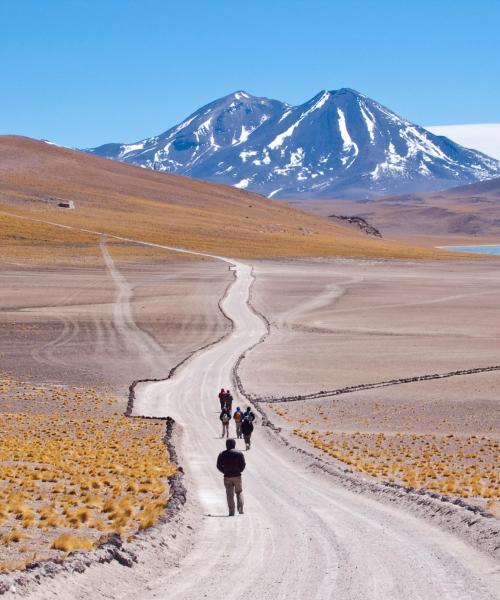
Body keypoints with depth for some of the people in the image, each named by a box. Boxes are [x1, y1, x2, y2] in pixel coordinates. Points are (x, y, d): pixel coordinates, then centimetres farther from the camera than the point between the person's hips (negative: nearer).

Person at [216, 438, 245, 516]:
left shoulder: (222, 454, 1)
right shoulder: (239, 454, -2)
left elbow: (219, 466, 0)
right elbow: (243, 464, -6)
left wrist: (225, 471, 9)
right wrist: (239, 471, 9)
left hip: (227, 477, 0)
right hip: (237, 476, 0)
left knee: (230, 494, 3)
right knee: (239, 492, 15)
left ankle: (231, 511, -2)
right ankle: (240, 509, 4)